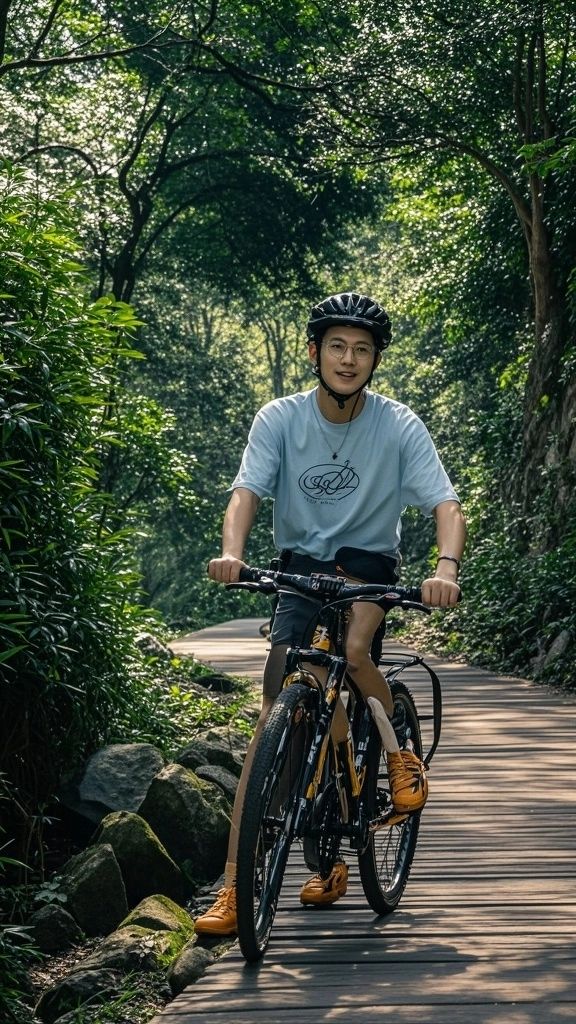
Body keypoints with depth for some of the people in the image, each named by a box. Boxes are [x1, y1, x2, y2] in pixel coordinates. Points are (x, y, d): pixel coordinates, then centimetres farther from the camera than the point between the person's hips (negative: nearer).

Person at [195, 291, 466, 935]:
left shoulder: (398, 426, -12)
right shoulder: (280, 419, -10)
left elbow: (445, 504, -18)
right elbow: (246, 491, -20)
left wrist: (446, 568, -39)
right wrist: (231, 552, -41)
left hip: (369, 562, -1)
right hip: (301, 563, 1)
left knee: (354, 650, -34)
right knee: (274, 715, -10)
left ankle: (399, 756, -1)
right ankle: (234, 882, -9)